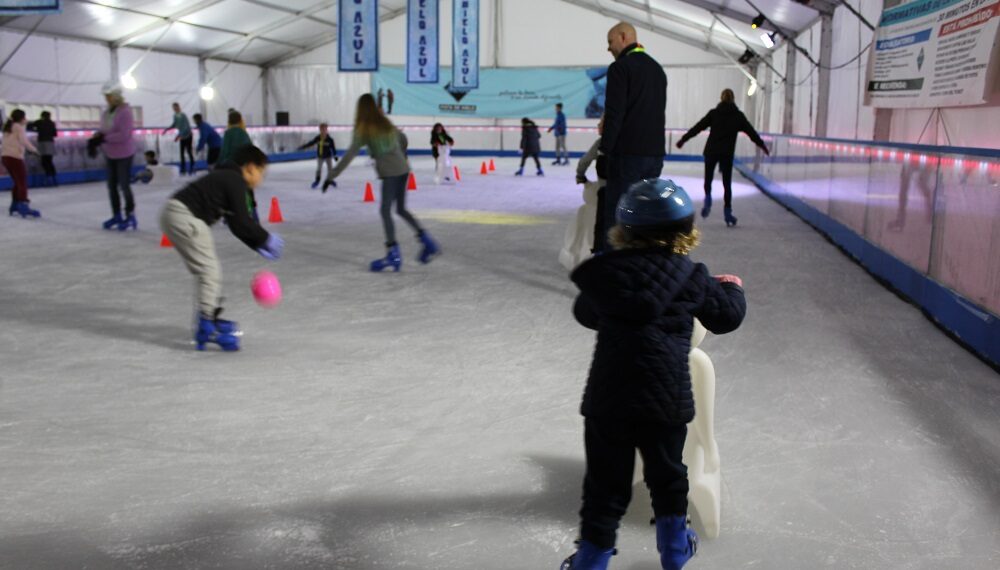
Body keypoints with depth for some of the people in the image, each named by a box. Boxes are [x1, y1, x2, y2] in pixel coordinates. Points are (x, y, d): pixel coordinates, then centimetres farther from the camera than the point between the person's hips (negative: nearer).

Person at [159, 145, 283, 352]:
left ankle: (210, 318, 26)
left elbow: (236, 224, 24)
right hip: (184, 216, -10)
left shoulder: (227, 178, 22)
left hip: (173, 214, 10)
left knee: (208, 269, 17)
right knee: (209, 269, -8)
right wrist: (267, 239, 2)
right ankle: (207, 327, -9)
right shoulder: (235, 181, -8)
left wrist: (259, 246, 20)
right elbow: (242, 222, -11)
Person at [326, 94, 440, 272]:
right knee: (401, 209, 17)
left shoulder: (363, 129, -5)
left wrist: (333, 175, -11)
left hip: (389, 172, -7)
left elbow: (350, 154, -12)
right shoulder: (386, 123, 13)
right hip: (403, 169, 7)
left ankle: (393, 253, -10)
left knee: (386, 211, -4)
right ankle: (426, 240, 11)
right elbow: (403, 139, 26)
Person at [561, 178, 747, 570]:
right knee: (667, 475, 21)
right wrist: (732, 289, 29)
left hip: (607, 399, 0)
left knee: (605, 485, 9)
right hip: (667, 400, 0)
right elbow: (726, 316, 8)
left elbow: (585, 313, 15)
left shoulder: (605, 272, -2)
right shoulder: (689, 277, -6)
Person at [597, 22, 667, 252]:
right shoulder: (657, 69, 17)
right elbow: (659, 112, 17)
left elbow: (614, 112, -13)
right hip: (655, 152, 7)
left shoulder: (620, 67, -8)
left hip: (627, 153, -7)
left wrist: (605, 148, -8)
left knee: (616, 214, -3)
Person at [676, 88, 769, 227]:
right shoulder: (738, 115, 4)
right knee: (727, 183, 5)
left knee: (708, 178, 13)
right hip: (727, 153, 0)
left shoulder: (714, 113, 3)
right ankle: (728, 213, 1)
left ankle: (708, 198, -15)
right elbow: (751, 132, 9)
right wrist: (763, 146, 19)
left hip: (711, 151, 0)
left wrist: (683, 139, 7)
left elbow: (697, 127, 1)